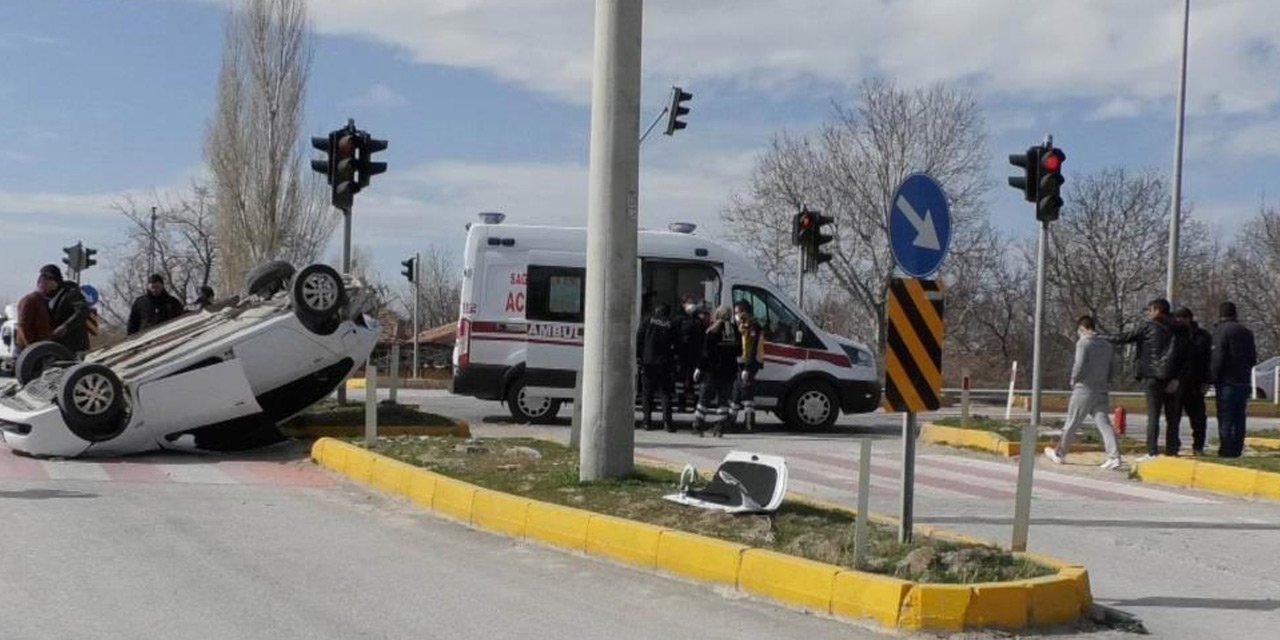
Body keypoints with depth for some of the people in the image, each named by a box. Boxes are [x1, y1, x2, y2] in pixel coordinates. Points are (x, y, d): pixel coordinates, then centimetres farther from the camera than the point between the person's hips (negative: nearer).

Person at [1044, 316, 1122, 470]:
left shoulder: (1083, 343, -9)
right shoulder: (1108, 346, 10)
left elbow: (1079, 365, -20)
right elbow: (1112, 369, 10)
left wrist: (1073, 380, -4)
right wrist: (1107, 385, 14)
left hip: (1084, 389, -5)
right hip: (1102, 391, 5)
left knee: (1071, 423, 8)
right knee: (1104, 423, -1)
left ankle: (1059, 454, 22)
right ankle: (1114, 456, -14)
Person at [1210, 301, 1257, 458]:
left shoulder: (1221, 330, -10)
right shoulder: (1247, 332, 13)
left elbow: (1218, 357, -16)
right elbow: (1253, 358, 16)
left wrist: (1213, 378, -7)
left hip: (1228, 382, -7)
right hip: (1244, 382, 7)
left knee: (1225, 418, -4)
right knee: (1239, 418, 11)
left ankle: (1227, 450, -5)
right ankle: (1237, 449, 12)